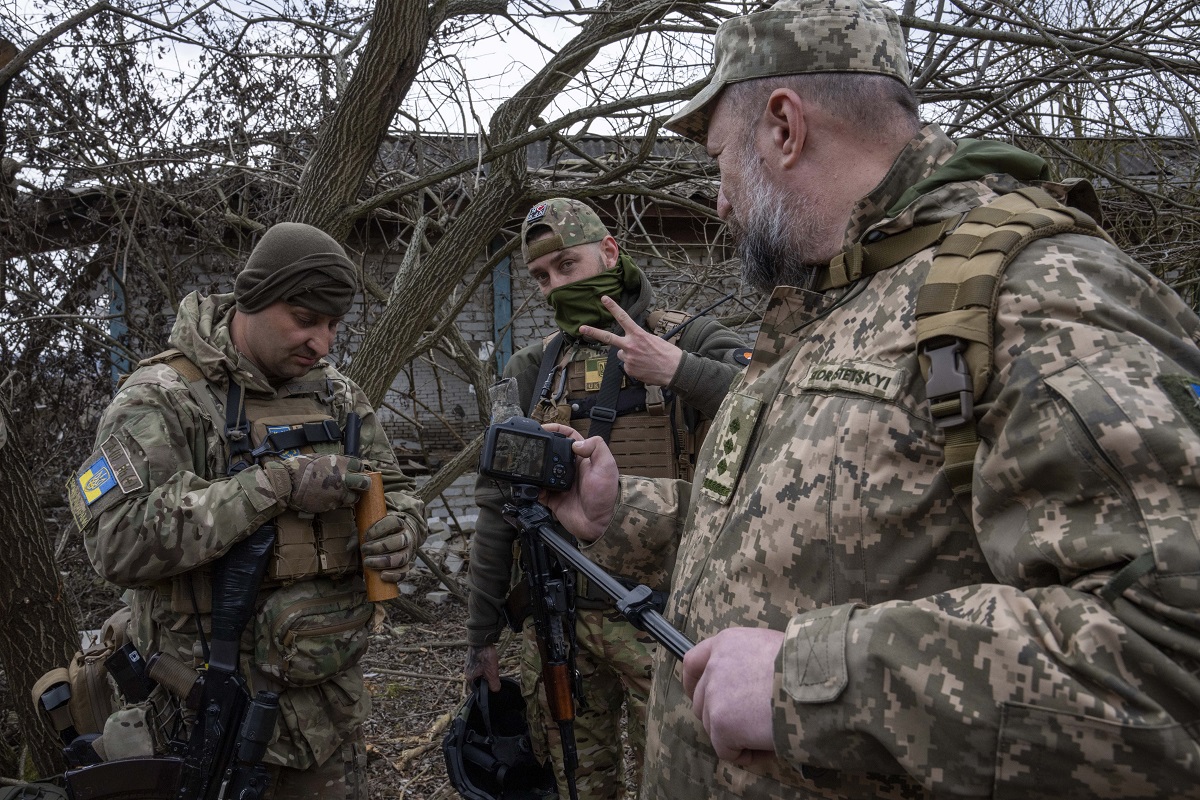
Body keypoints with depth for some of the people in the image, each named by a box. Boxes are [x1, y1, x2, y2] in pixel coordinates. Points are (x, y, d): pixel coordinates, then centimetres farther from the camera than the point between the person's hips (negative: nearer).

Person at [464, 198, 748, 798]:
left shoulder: (689, 340, -2)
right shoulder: (533, 369, 7)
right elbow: (497, 507, 9)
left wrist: (678, 370, -24)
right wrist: (481, 633, 9)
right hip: (557, 619, 4)